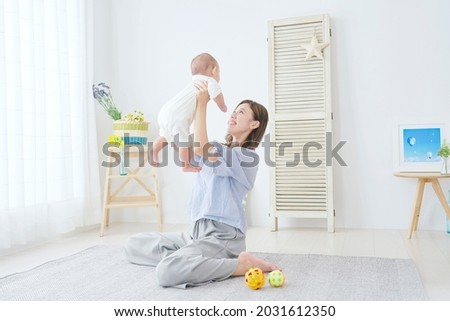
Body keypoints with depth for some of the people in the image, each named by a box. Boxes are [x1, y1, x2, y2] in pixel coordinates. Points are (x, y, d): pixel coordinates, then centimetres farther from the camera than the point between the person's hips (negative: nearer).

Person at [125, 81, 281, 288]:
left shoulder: (248, 156, -11)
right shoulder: (219, 150, 18)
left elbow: (201, 150, -24)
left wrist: (202, 105, -18)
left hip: (222, 234, -8)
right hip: (198, 230, 8)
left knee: (167, 271, -33)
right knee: (134, 245, 6)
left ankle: (242, 264, -15)